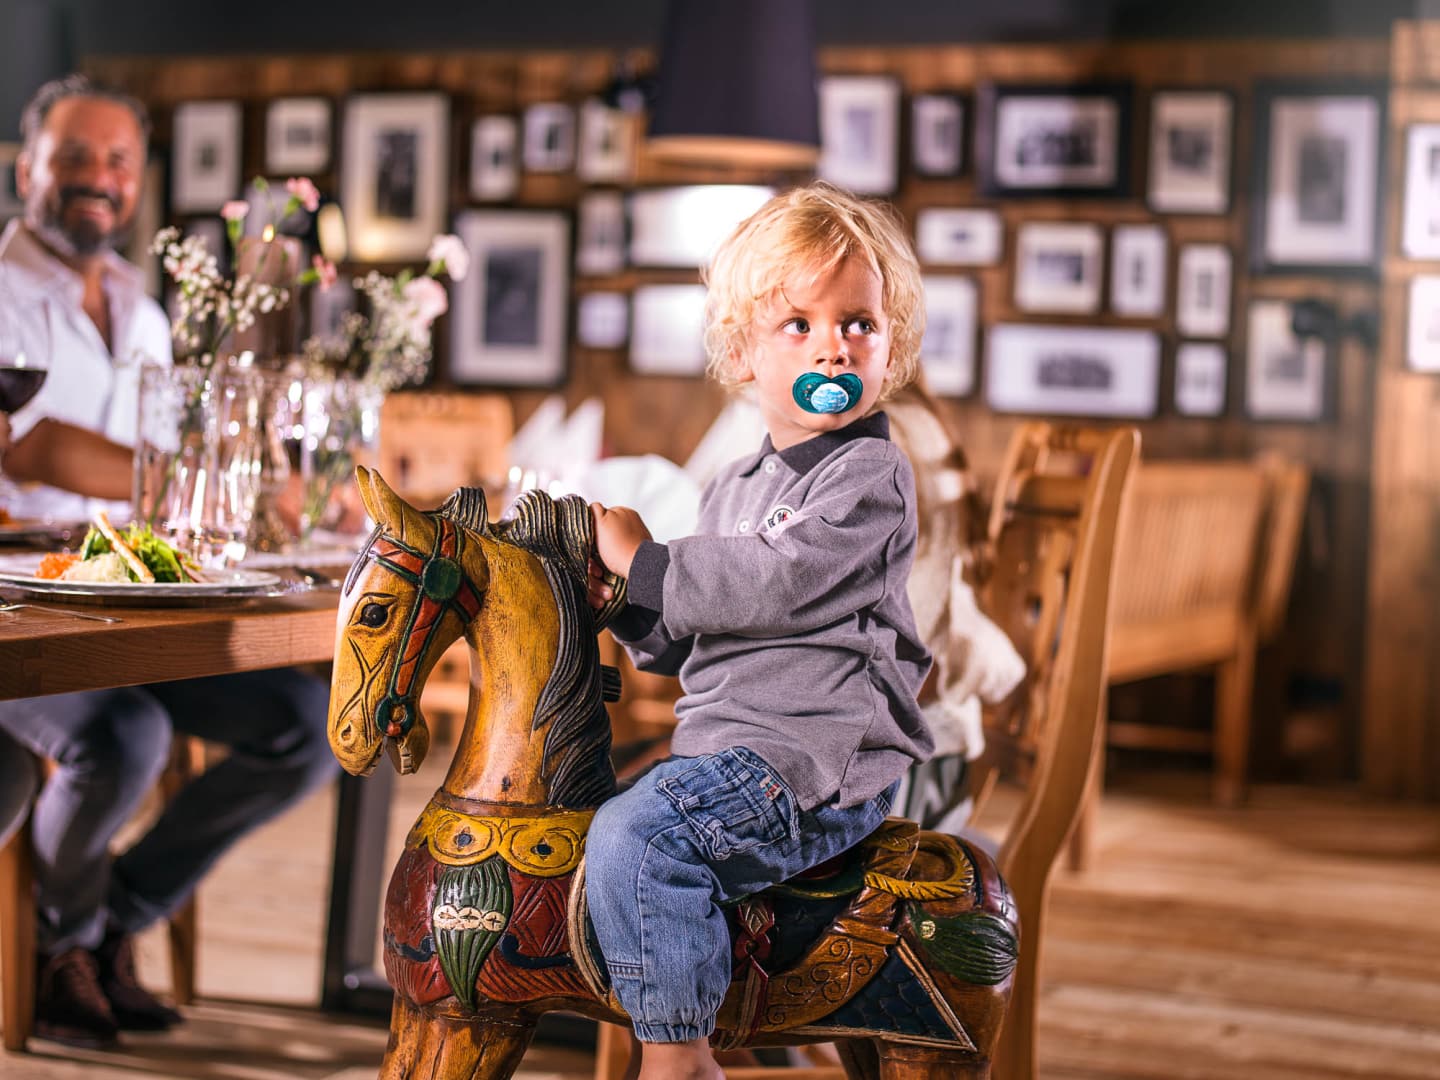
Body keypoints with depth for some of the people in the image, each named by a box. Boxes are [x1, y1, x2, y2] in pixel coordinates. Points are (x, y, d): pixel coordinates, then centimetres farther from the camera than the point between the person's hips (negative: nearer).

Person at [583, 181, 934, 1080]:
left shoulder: (871, 477, -10)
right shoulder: (736, 488, 18)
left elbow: (776, 583, -23)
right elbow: (692, 643, 23)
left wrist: (641, 560, -13)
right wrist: (628, 610, 2)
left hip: (818, 762, -10)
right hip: (727, 751, 10)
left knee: (635, 833, -28)